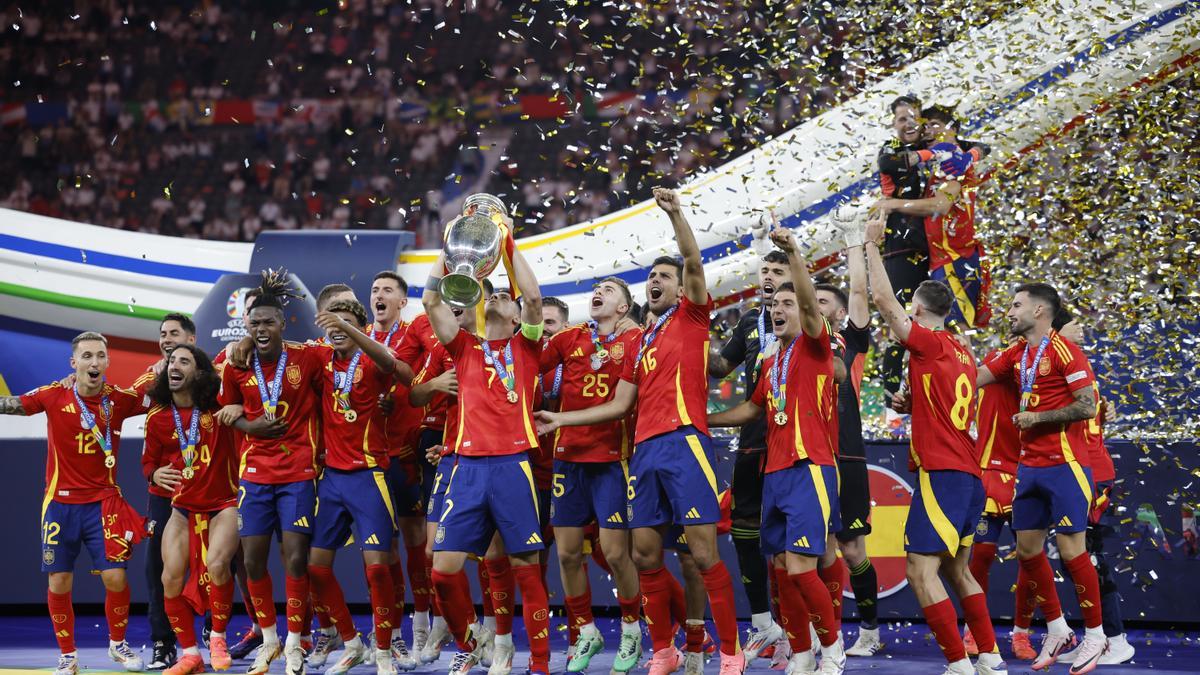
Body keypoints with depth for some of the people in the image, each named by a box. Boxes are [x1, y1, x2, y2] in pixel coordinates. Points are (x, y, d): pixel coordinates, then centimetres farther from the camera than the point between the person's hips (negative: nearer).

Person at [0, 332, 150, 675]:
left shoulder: (119, 399, -4)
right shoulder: (55, 396, -7)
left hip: (103, 502, 0)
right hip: (61, 502, 0)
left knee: (115, 577, -6)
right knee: (59, 583, 2)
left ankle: (118, 645, 19)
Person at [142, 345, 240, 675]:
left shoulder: (218, 404, -10)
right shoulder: (157, 417, -1)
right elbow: (149, 462, 10)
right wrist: (155, 474, -10)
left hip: (223, 503, -4)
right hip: (183, 507, 4)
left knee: (216, 565, -27)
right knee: (171, 579, -9)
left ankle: (218, 638, -4)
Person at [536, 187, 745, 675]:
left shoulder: (691, 317, 7)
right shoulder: (642, 342, 23)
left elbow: (694, 265, -11)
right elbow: (620, 405, 24)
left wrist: (675, 215, -22)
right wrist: (560, 420, 22)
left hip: (684, 442, -7)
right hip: (644, 448, 7)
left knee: (703, 552, -11)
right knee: (645, 554, 5)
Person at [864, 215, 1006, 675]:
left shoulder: (928, 342, -8)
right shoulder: (962, 355, 16)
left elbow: (883, 299, -8)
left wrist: (873, 245, 1)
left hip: (941, 473, -9)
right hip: (968, 473, 9)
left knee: (920, 568, -11)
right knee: (955, 570, 18)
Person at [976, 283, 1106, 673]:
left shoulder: (1065, 351, -11)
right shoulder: (1016, 355, 12)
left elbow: (1087, 406, -17)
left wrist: (1037, 417, -14)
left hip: (1064, 465, -8)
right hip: (1029, 465, 8)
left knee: (1071, 549, -6)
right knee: (1027, 549, 8)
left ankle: (1095, 635, 5)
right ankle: (1057, 632, 19)